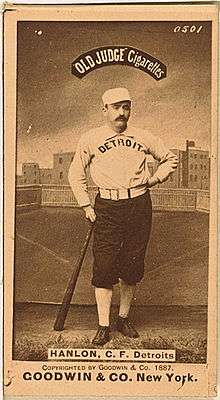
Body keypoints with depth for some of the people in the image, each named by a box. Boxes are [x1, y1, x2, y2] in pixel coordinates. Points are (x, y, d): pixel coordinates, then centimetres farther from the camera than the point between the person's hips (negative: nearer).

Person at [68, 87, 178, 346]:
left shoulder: (142, 137, 10)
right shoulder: (90, 139, 5)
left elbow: (170, 159, 22)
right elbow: (75, 174, 12)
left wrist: (154, 179, 6)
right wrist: (86, 206, 4)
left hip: (139, 205, 2)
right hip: (107, 207, -2)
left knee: (133, 266, 6)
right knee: (104, 267, -5)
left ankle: (124, 319, 23)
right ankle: (103, 327, 6)